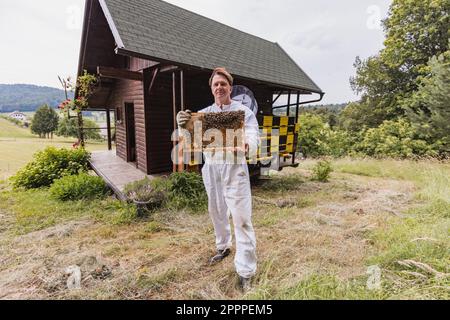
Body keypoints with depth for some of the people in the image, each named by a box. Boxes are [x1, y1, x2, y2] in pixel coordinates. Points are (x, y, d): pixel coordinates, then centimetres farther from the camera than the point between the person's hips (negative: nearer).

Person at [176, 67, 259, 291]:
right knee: (217, 212, 19)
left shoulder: (244, 111, -2)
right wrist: (183, 125, -30)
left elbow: (254, 137, -14)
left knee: (241, 218, -3)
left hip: (234, 169, -4)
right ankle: (223, 247, 44)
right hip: (211, 169, 4)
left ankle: (246, 271, 10)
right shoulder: (203, 113, 8)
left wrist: (245, 145, -39)